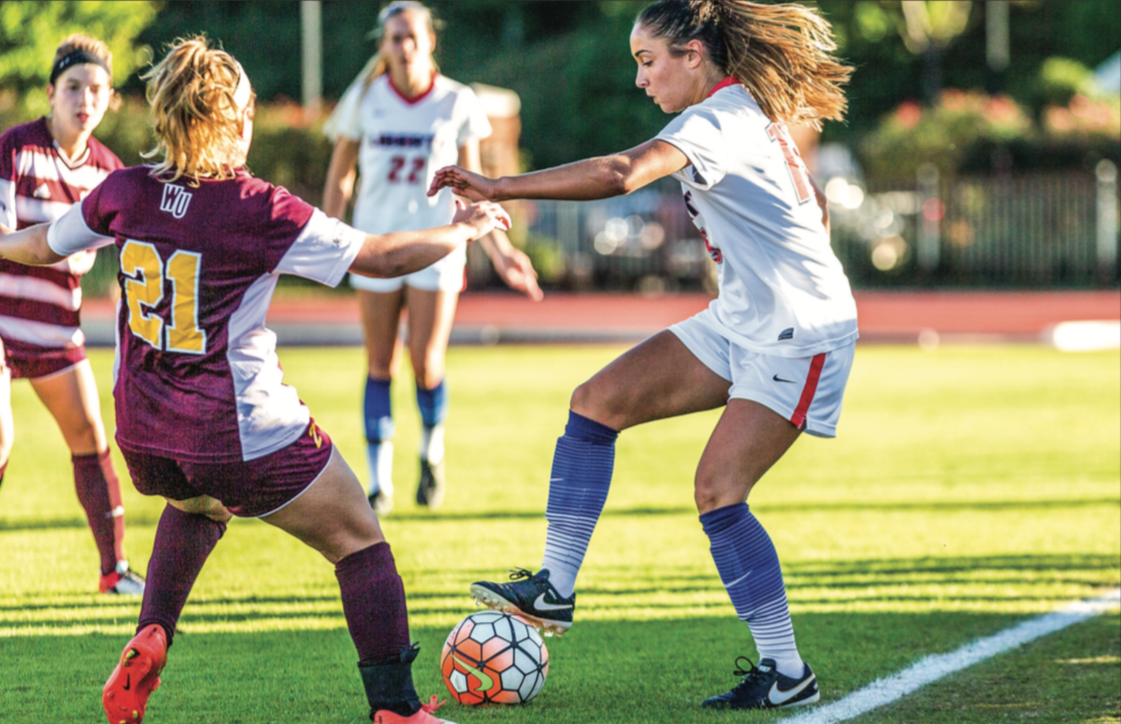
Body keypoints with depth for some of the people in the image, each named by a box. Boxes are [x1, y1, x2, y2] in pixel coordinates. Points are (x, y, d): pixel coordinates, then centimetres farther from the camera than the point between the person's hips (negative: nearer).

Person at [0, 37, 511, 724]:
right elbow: (383, 257, -10)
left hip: (144, 435, 6)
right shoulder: (261, 210, -16)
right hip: (244, 436, -6)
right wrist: (465, 228, 7)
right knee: (361, 543, 11)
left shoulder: (125, 192, -2)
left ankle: (151, 639, 19)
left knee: (197, 506, 39)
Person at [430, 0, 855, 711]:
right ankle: (555, 590, 0)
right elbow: (812, 204, 25)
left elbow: (620, 174, -36)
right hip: (742, 323, 10)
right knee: (598, 402, 0)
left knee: (718, 492, -15)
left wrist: (501, 186, -36)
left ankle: (787, 673, -4)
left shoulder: (718, 120, -20)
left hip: (801, 333, -10)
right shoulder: (752, 112, 12)